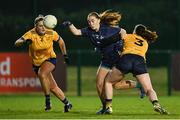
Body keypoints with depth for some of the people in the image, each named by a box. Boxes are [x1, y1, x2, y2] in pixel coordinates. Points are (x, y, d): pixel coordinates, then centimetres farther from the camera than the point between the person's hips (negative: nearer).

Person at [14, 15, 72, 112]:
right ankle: (67, 103, 27)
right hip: (37, 63, 2)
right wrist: (24, 41, -52)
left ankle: (47, 100, -21)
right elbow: (16, 43, -31)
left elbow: (61, 42, 6)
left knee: (42, 74, -34)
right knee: (53, 87, 5)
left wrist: (65, 55, 10)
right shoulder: (31, 34, -19)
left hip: (50, 59, -2)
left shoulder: (51, 33, -15)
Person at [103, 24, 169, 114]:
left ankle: (108, 107, 5)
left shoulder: (128, 37, 26)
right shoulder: (146, 43, 34)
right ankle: (156, 104, -31)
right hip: (140, 61, 2)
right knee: (149, 89, 1)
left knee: (108, 81, 18)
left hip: (126, 59, -1)